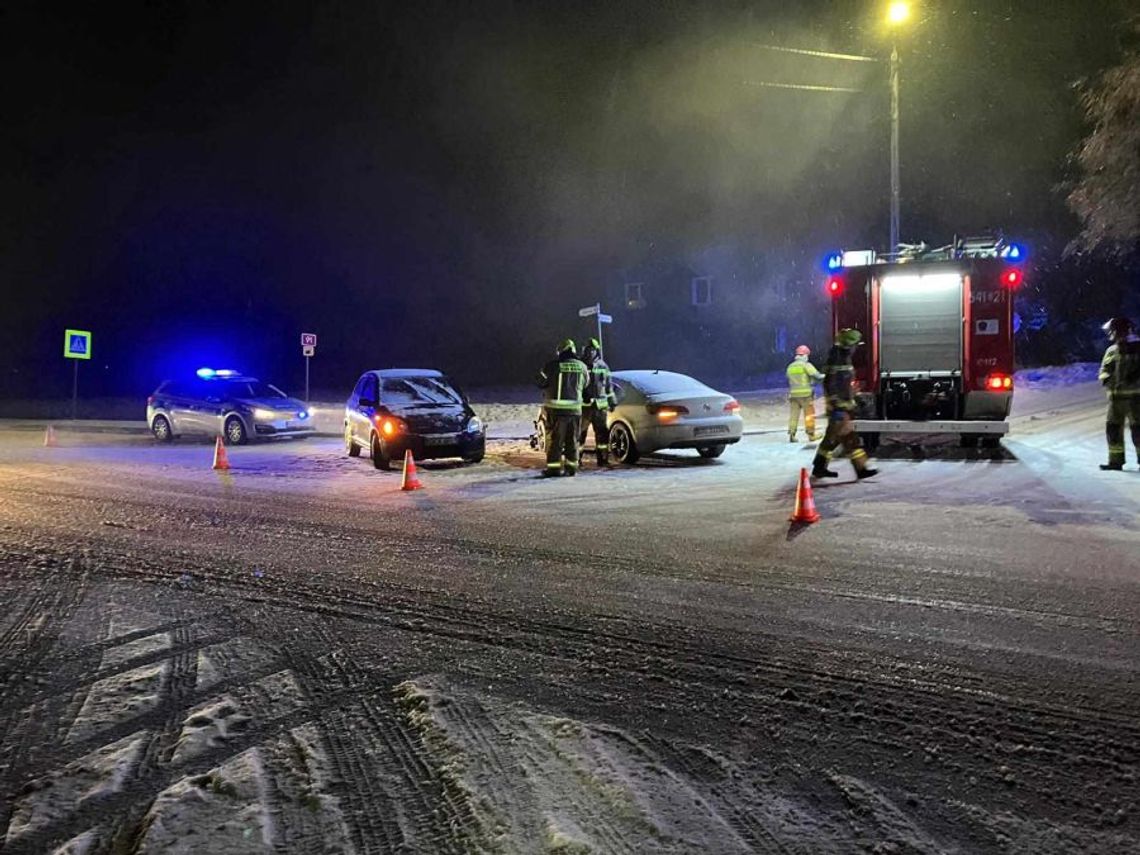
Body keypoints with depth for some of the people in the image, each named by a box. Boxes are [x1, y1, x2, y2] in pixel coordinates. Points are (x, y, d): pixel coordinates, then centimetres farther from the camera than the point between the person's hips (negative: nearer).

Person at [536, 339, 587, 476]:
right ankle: (571, 466, 15)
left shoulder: (552, 365, -9)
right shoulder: (582, 366, 4)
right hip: (575, 408, 4)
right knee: (572, 439, 12)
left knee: (554, 439, 2)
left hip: (556, 408, -4)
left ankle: (554, 466, 0)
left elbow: (541, 383, -1)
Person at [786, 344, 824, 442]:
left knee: (793, 414, 4)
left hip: (793, 394, 5)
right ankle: (811, 434, 9)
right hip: (805, 394, -5)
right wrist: (824, 376, 7)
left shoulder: (790, 366, 12)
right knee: (809, 414, 5)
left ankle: (791, 434, -3)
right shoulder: (806, 365, -6)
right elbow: (817, 376, -11)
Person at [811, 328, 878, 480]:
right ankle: (861, 469, -6)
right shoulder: (836, 362, -17)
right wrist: (837, 408, -24)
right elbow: (830, 386, -22)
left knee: (832, 438, 13)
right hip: (838, 407, -10)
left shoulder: (845, 360, 14)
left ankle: (819, 468, 20)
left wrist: (851, 404, 25)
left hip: (844, 406, 10)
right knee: (849, 438, -8)